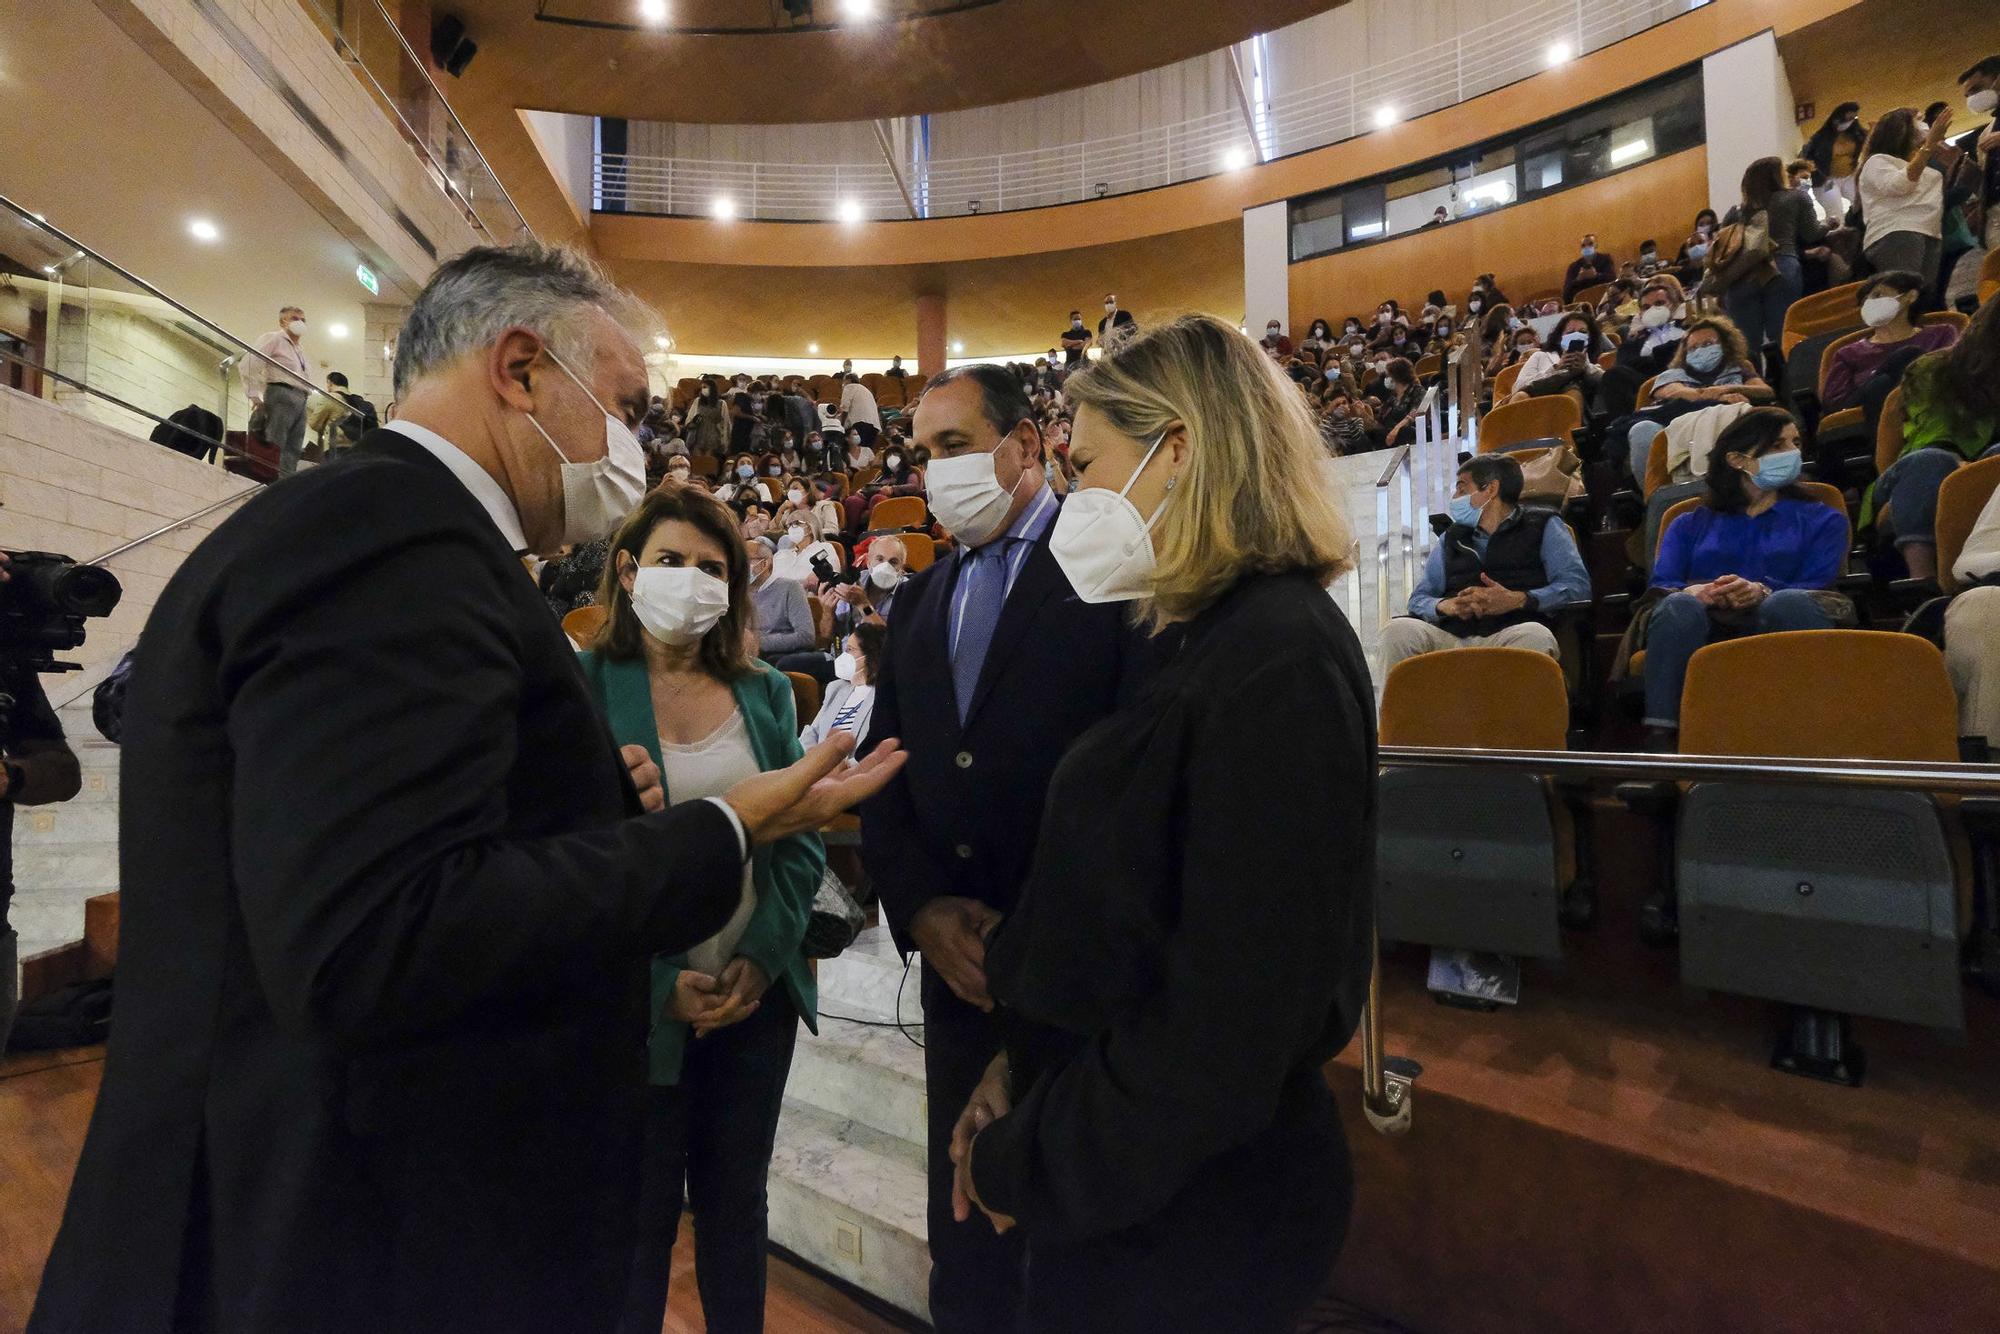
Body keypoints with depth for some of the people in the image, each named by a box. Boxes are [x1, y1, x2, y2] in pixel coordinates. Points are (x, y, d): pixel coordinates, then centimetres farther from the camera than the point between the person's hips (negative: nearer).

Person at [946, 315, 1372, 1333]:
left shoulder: (1277, 662, -24)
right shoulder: (1206, 638, 5)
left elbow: (1227, 1016, -25)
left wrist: (1018, 1164, -13)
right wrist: (1028, 1067, 0)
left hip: (1190, 1209, -8)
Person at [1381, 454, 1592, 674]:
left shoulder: (1544, 527, 21)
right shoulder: (1450, 538, 30)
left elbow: (1578, 584, 5)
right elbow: (1419, 598, 20)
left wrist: (1517, 600, -11)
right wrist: (1446, 606, -4)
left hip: (1511, 633, -2)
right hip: (1451, 637, 2)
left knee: (1534, 635, -37)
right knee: (1399, 630, -28)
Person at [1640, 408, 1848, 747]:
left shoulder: (1821, 518, 26)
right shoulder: (1690, 524, 27)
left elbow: (1817, 589, 6)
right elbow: (1660, 586, 8)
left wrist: (1762, 592, -17)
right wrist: (1693, 591, -17)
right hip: (1705, 633, 0)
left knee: (1788, 603, -33)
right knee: (1680, 606, -34)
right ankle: (1658, 740, -44)